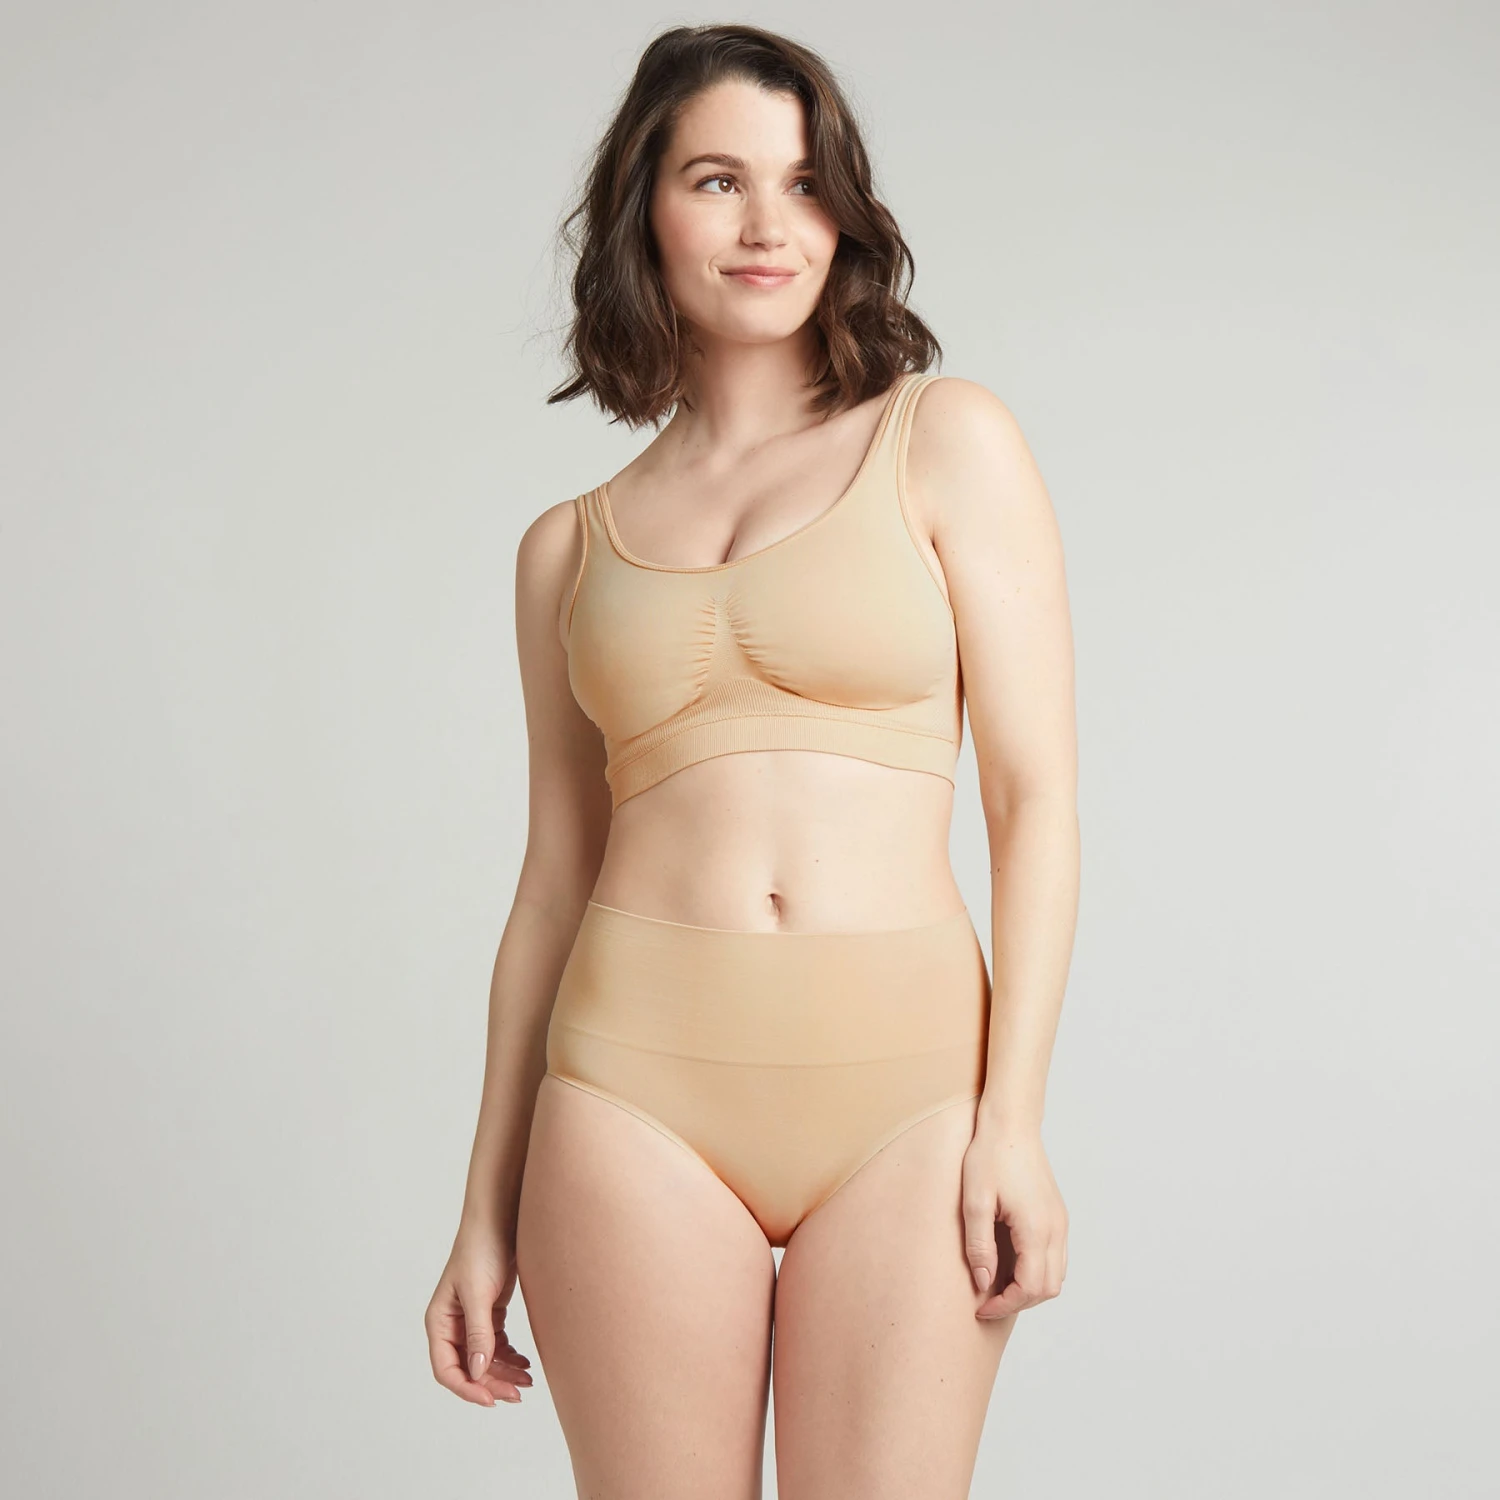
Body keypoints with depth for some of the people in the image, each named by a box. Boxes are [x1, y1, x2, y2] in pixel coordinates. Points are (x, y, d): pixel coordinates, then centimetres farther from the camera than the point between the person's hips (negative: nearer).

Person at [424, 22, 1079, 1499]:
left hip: (899, 1093, -1)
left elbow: (1035, 793, 0)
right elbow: (553, 878, 13)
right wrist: (486, 1212, 11)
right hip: (640, 1093, 2)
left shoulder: (947, 442, 4)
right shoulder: (569, 547, 11)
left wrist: (1014, 1115, -8)